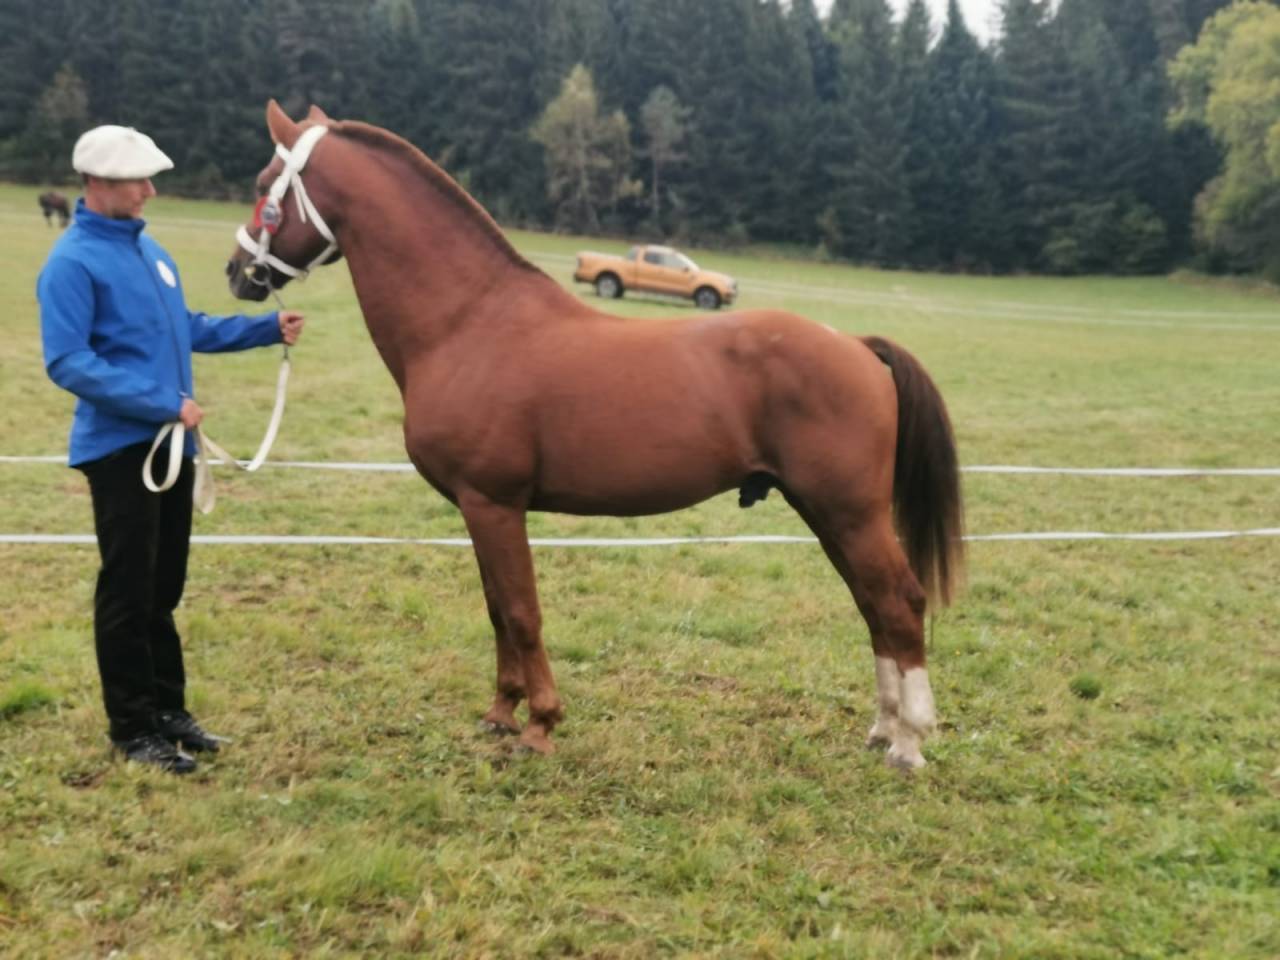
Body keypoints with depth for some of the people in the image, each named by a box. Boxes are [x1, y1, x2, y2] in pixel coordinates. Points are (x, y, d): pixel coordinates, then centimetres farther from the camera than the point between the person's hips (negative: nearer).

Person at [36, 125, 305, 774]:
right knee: (128, 593, 1)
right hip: (120, 448, -8)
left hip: (172, 444, 8)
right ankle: (132, 727, 11)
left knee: (163, 589, 15)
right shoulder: (72, 263, -14)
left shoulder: (149, 249, 12)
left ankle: (168, 708, 26)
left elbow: (188, 330, 23)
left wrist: (267, 328, 13)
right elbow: (67, 364, -21)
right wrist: (162, 403, -24)